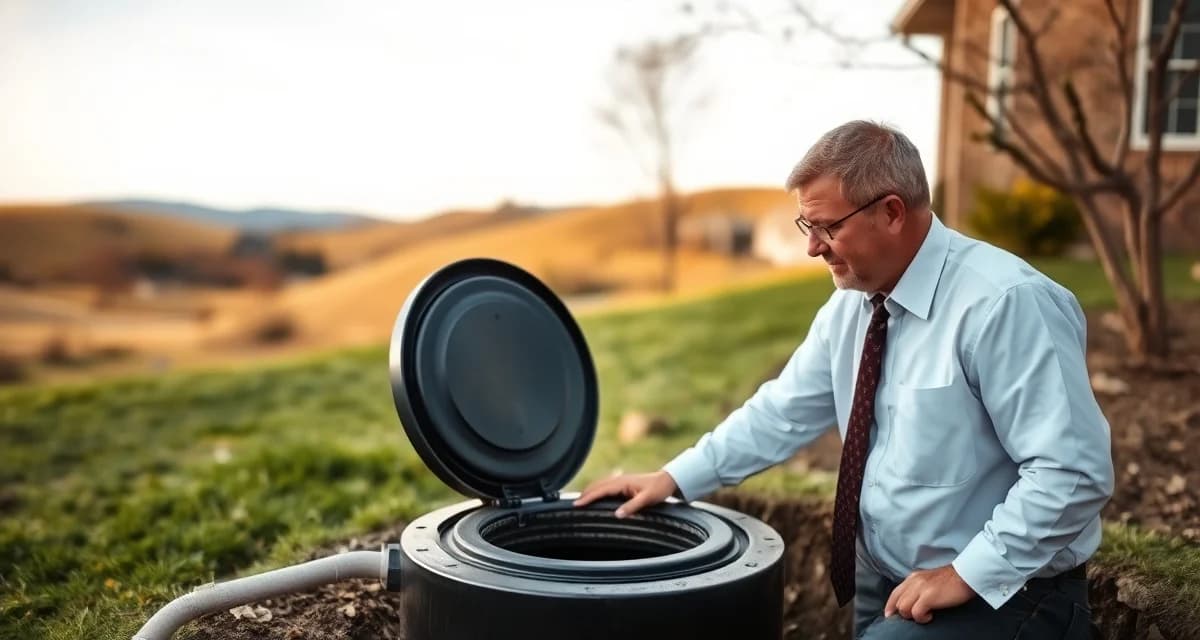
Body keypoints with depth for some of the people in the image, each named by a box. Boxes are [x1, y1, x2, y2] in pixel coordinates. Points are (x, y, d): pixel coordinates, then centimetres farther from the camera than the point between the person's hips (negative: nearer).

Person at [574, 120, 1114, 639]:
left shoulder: (1004, 303, -24)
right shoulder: (852, 304, 0)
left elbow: (1072, 472, -24)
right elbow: (782, 412, 7)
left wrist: (968, 574, -23)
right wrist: (674, 479, 1)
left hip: (997, 595, -7)